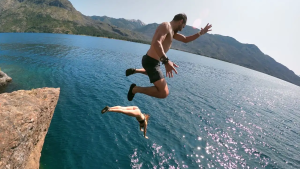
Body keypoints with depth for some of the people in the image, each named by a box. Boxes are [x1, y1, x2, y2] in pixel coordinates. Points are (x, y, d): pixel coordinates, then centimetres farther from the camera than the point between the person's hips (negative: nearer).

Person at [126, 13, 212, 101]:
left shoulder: (171, 30, 17)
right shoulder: (166, 25, -14)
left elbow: (185, 39, 28)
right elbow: (156, 43, -32)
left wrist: (201, 33, 23)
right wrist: (166, 61, -41)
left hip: (151, 60, 11)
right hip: (151, 61, -11)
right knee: (164, 93, -18)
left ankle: (134, 71, 38)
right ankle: (135, 89, -9)